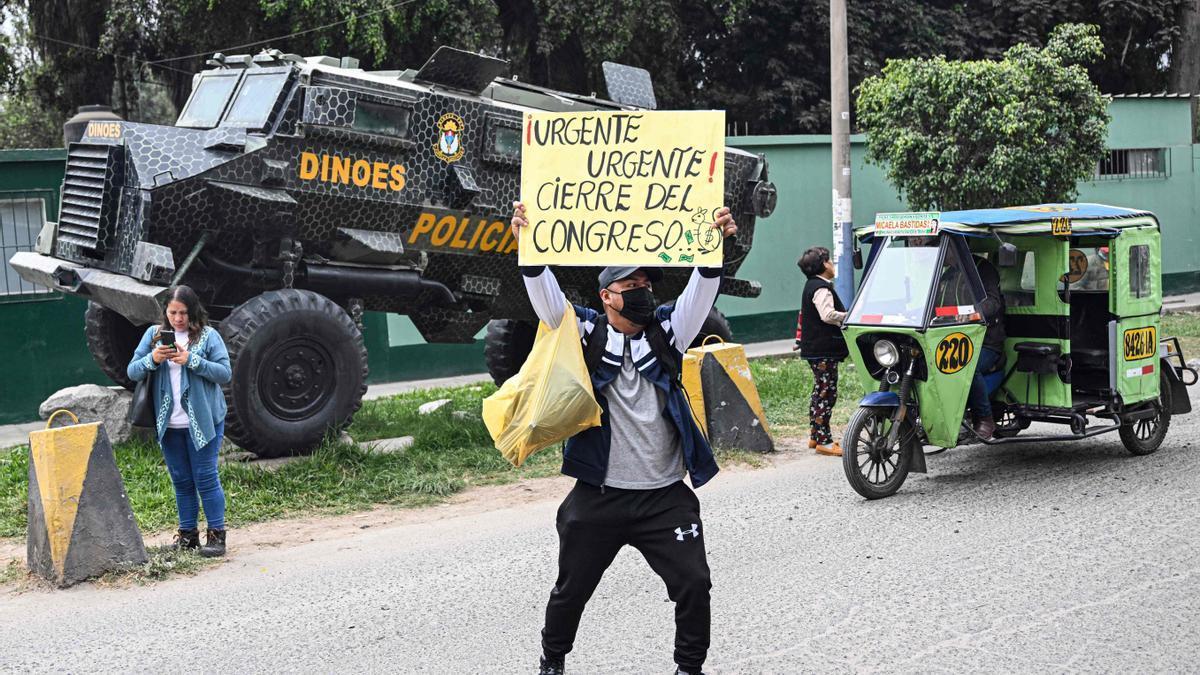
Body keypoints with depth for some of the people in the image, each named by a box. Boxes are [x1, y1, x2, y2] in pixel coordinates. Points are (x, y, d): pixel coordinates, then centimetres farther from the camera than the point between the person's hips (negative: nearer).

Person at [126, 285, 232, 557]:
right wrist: (152, 359, -16)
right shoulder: (154, 334, 7)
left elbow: (225, 373, -9)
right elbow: (132, 372, 4)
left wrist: (191, 360, -20)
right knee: (181, 481, 11)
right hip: (168, 424, 4)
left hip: (202, 421, -4)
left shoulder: (208, 335, -3)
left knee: (206, 478, -2)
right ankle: (187, 534, 20)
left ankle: (216, 534, 5)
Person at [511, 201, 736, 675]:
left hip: (665, 495, 1)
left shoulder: (666, 332, 4)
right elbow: (546, 296, -15)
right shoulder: (586, 334, -1)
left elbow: (702, 291, -10)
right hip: (599, 495, -1)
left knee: (693, 584, -1)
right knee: (571, 590, 13)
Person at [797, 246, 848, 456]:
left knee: (820, 392, 17)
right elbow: (828, 315, -26)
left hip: (815, 349, 11)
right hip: (823, 350, -11)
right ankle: (824, 441, -9)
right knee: (827, 393, -9)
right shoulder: (821, 288, -15)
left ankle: (815, 436, 22)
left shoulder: (812, 285, 18)